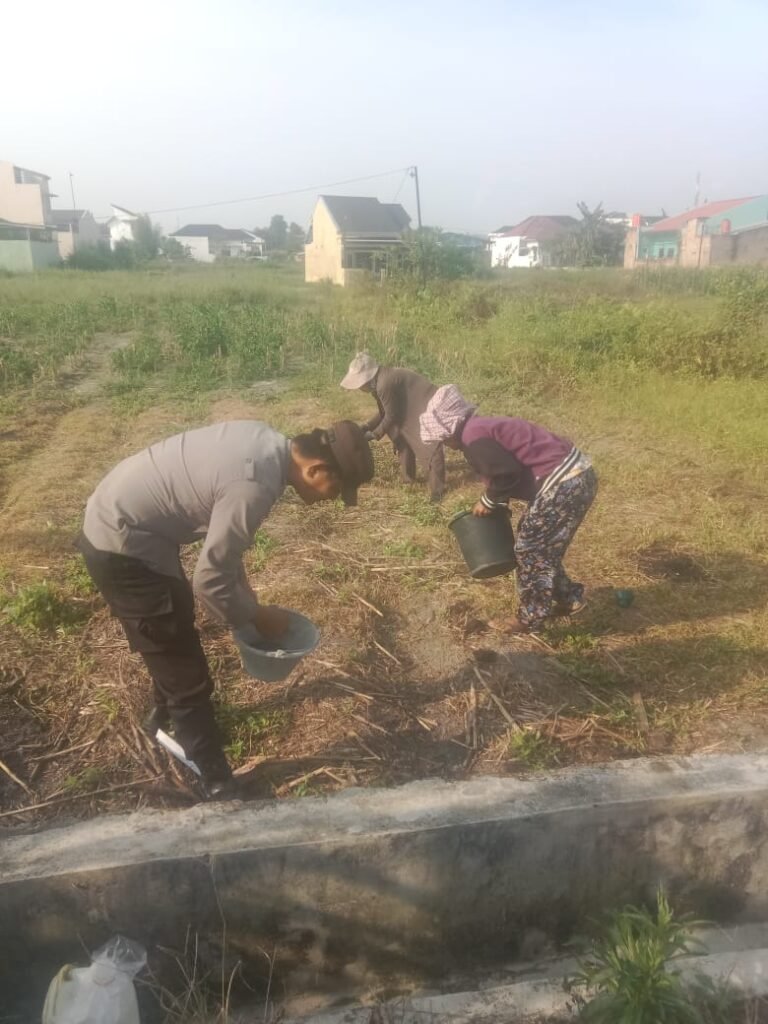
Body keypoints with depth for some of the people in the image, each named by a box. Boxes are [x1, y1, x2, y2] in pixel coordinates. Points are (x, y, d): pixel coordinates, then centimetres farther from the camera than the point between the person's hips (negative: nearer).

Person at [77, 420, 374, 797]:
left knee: (177, 626, 30)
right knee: (186, 673, 1)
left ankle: (166, 712, 55)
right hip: (121, 545, -10)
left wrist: (247, 593, 13)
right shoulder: (254, 486, -29)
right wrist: (258, 617, -5)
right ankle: (216, 784, 18)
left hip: (121, 518, 10)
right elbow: (209, 582, -22)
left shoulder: (266, 442, -1)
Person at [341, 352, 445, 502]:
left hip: (428, 409, -11)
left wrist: (376, 434, -7)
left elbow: (391, 416, -19)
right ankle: (408, 477, 32)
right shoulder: (379, 381, 6)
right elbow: (383, 412, 15)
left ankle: (437, 488, -9)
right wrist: (366, 427, 7)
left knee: (430, 448, -13)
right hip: (415, 410, 11)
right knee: (403, 440, 19)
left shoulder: (385, 384, -26)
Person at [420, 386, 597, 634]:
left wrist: (488, 502, -4)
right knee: (542, 546, 22)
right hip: (575, 476, 10)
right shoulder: (482, 427, 17)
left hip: (564, 484, -10)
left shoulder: (473, 437, -13)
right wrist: (497, 502, 22)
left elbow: (506, 474, -21)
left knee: (530, 550, 4)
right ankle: (568, 599, 35)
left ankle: (530, 618, 19)